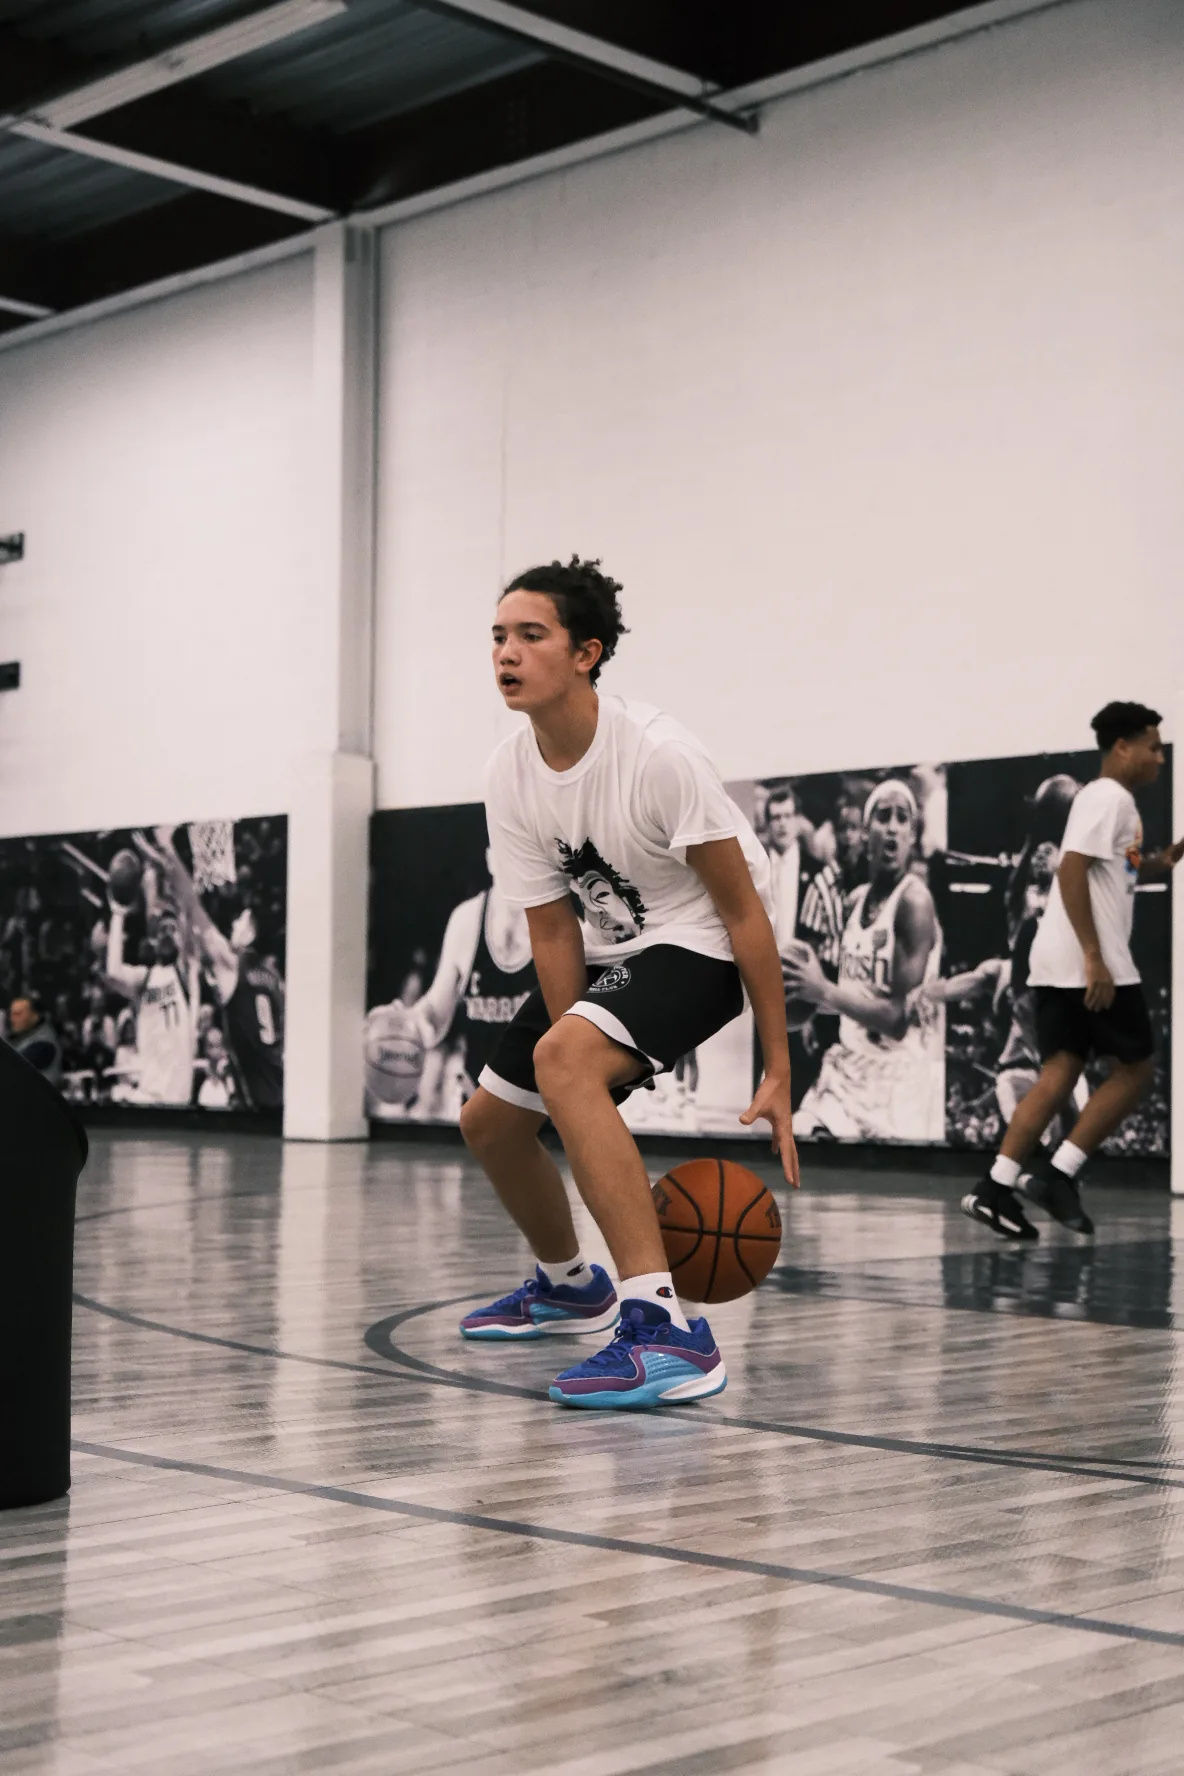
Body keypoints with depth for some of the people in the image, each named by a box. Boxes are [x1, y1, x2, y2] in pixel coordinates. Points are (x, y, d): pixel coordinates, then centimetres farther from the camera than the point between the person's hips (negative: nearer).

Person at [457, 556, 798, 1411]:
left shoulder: (659, 753, -27)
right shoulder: (510, 774, -8)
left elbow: (743, 908, -22)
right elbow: (553, 932, -6)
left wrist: (779, 1071, -22)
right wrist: (585, 1085, -15)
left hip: (696, 946, -8)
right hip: (605, 952, 8)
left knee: (560, 1055, -35)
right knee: (489, 1121, 14)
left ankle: (665, 1331, -38)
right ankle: (569, 1285, 44)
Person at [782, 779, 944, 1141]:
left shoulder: (914, 900, -16)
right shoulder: (857, 899, 9)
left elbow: (899, 1017, -19)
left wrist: (824, 991, -21)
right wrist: (808, 987, -2)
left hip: (898, 1076, -7)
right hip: (849, 1067, 7)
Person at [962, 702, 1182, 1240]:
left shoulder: (1104, 798, 23)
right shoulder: (1111, 797, -9)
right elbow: (1072, 871, -20)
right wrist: (1095, 959, -24)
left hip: (1059, 962, 9)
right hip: (1087, 962, -9)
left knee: (1060, 1073, 4)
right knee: (1136, 1067, 0)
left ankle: (996, 1188, -4)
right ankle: (1058, 1175, -4)